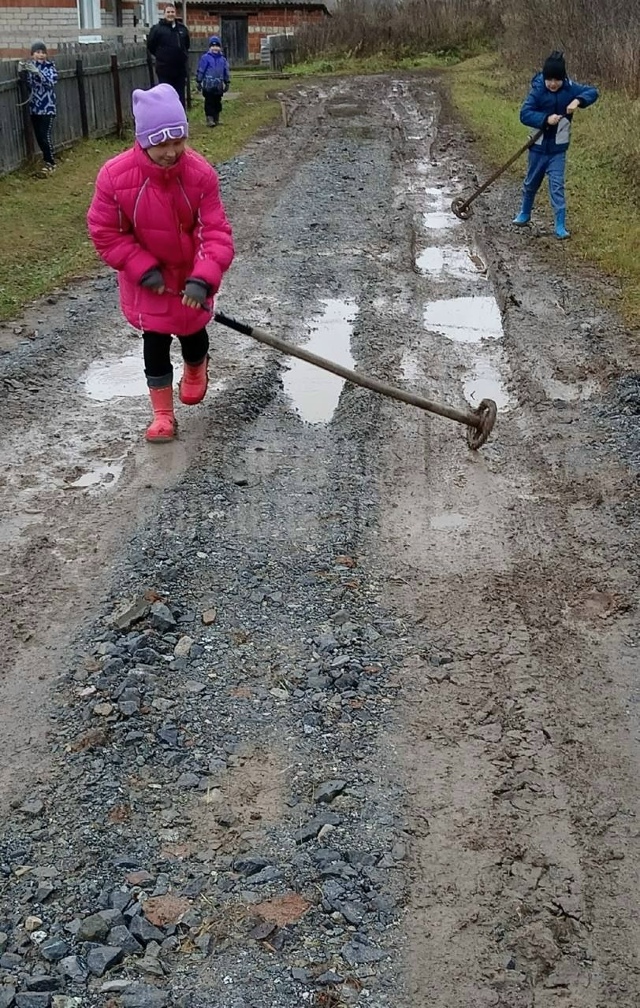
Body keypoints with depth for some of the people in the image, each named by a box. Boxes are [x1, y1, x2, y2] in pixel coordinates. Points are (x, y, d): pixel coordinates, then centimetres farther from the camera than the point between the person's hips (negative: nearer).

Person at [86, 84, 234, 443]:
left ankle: (196, 370, 53)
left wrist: (203, 278, -36)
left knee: (193, 332, 17)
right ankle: (163, 414, 19)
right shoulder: (115, 175, -25)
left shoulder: (201, 173, -24)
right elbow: (105, 231, -15)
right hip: (146, 277, -1)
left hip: (191, 273, 1)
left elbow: (216, 231, -23)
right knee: (155, 342, 4)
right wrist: (144, 269, -20)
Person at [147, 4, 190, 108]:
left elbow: (187, 45, 22)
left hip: (181, 68, 4)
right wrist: (161, 56, 7)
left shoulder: (182, 28, 7)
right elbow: (150, 46, 1)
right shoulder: (157, 28, -7)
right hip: (164, 69, -4)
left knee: (181, 97, 11)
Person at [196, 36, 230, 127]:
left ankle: (216, 119, 20)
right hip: (208, 85, -4)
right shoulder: (205, 58, -4)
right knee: (209, 103, -6)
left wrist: (227, 83, 17)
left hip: (219, 86, 4)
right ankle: (210, 119, -5)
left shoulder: (222, 59, 9)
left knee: (217, 103, 10)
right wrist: (198, 82, -3)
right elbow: (200, 71, -2)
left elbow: (226, 72, 17)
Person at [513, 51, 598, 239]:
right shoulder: (537, 90, -14)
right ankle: (525, 214, 41)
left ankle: (560, 226, -3)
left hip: (558, 149, 0)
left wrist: (578, 101, -26)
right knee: (531, 182, 18)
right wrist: (546, 119, -34)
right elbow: (524, 114, -21)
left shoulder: (569, 88, -8)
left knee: (557, 186, -6)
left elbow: (592, 92, -7)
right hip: (538, 147, 0)